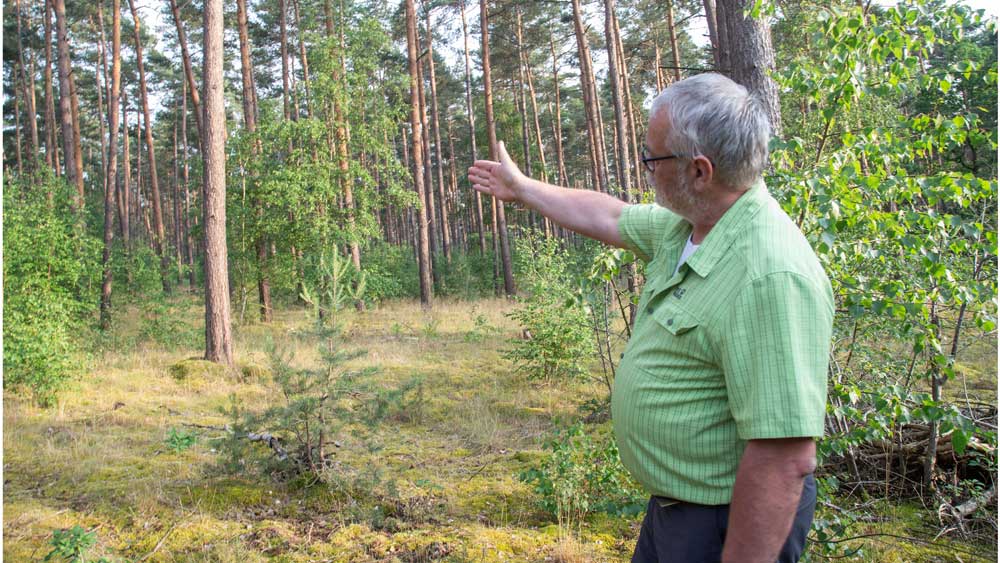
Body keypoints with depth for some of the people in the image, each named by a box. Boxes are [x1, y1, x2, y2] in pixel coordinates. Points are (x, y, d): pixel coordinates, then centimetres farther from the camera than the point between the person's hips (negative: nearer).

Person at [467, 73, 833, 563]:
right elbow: (609, 218, 19)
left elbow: (785, 457, -32)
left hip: (731, 521, -9)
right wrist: (520, 187, 28)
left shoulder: (770, 277, -31)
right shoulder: (683, 227, 0)